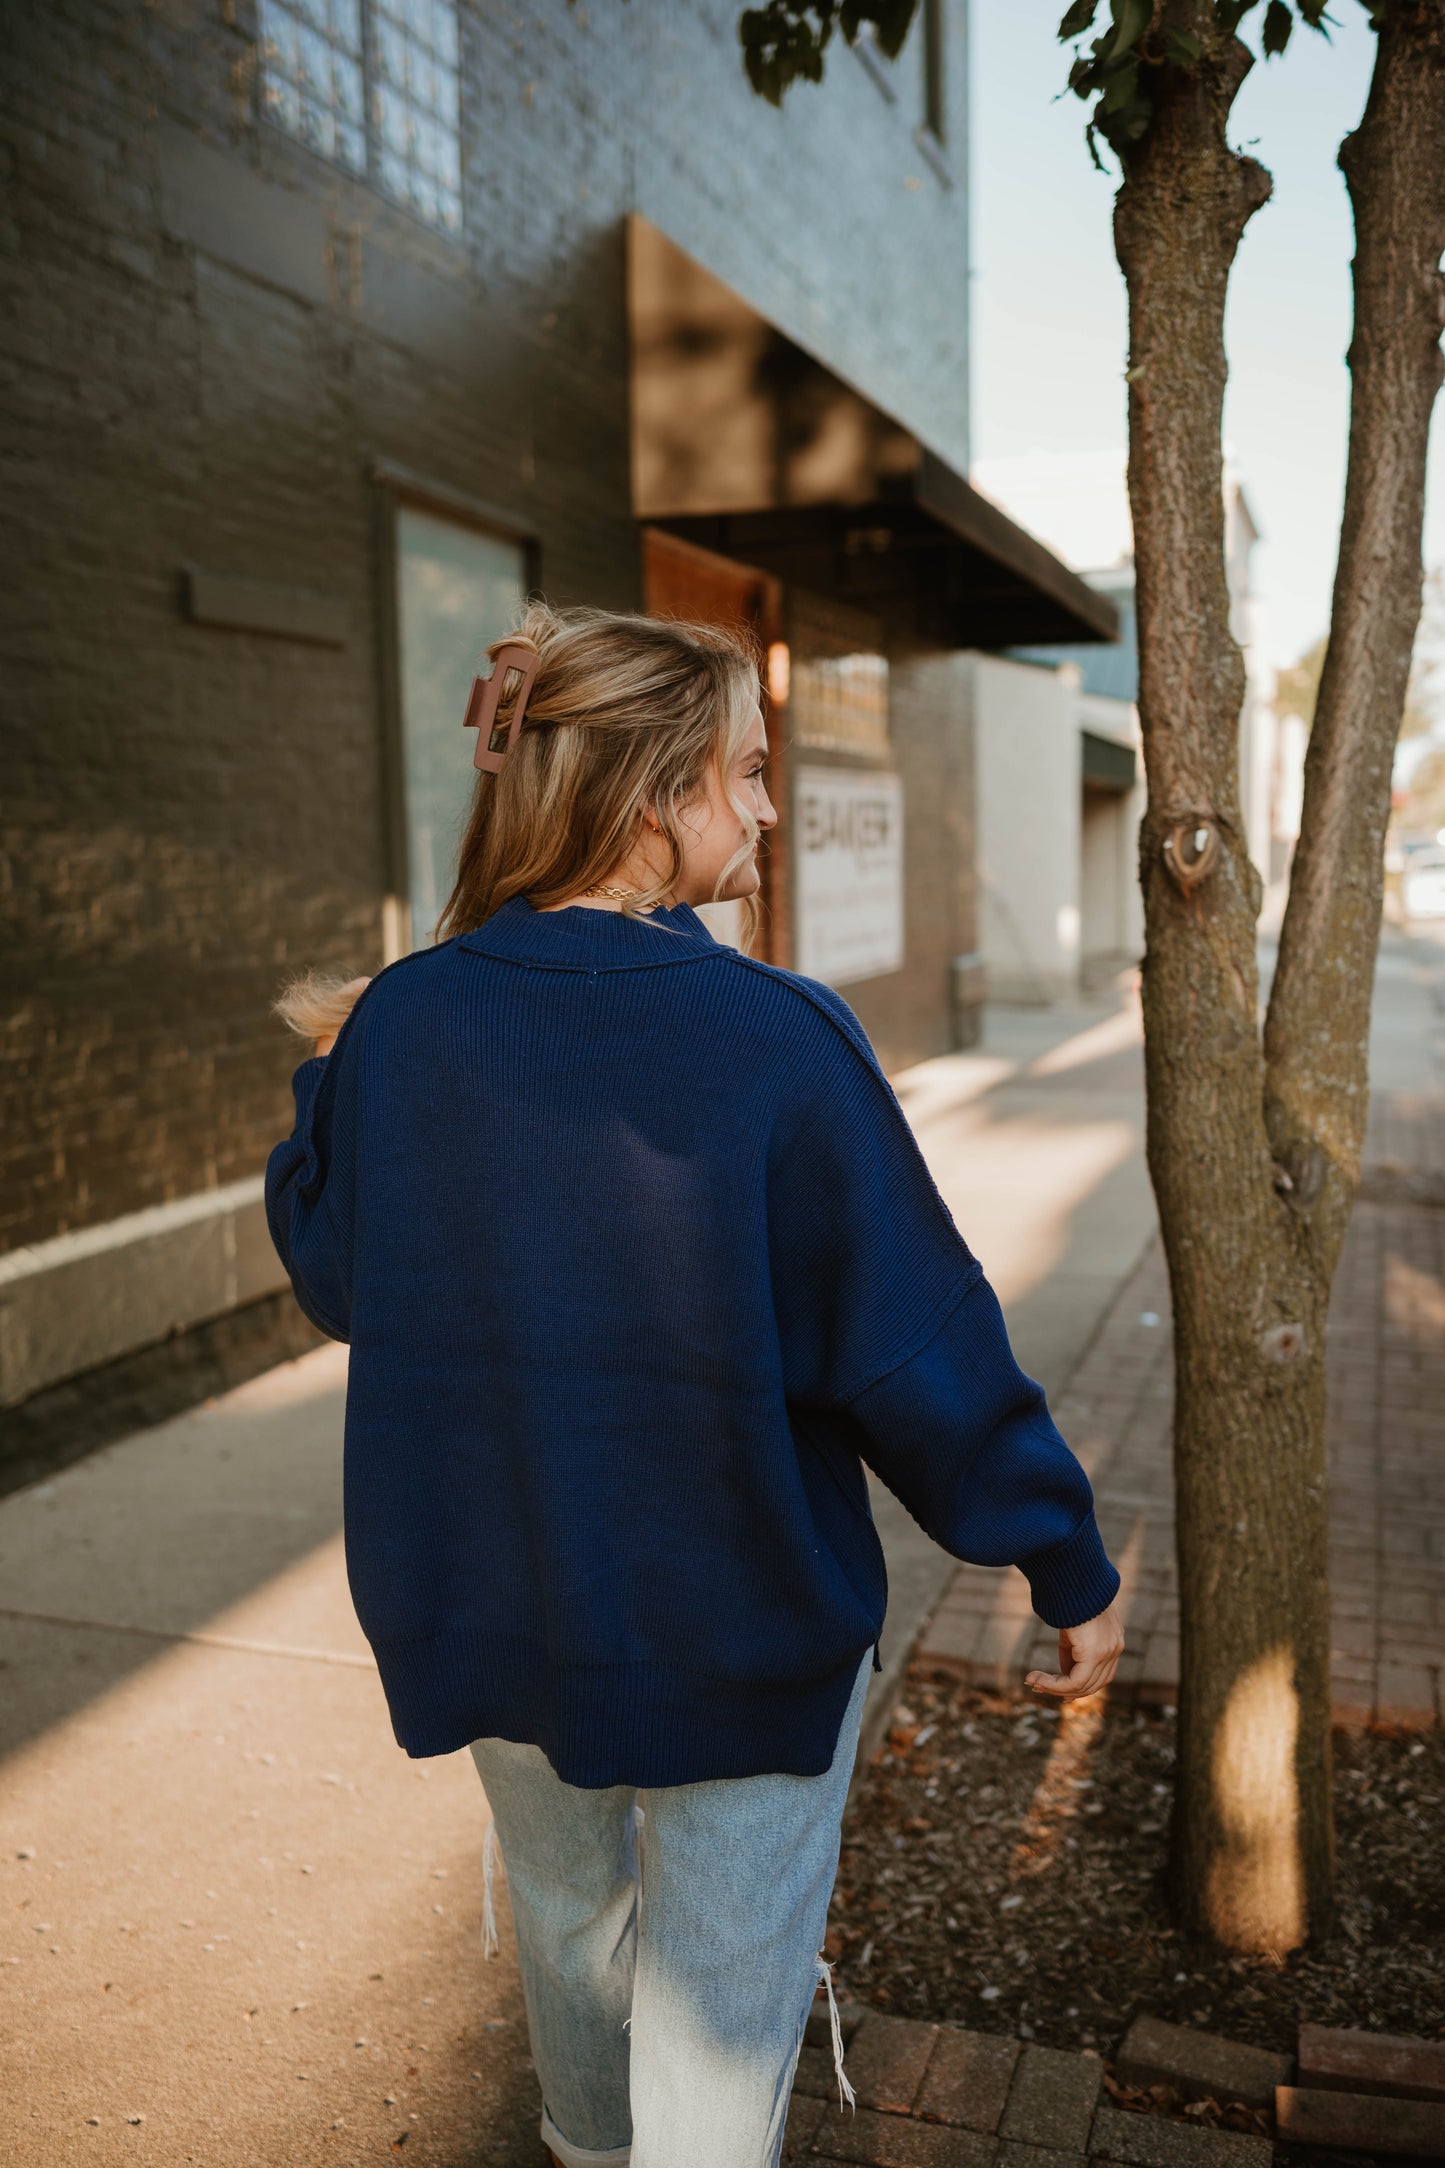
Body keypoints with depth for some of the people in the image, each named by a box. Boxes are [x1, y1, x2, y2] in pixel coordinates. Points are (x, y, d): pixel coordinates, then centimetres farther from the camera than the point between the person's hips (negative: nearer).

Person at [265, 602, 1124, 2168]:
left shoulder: (400, 1019, -11)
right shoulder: (777, 1037, -23)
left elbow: (334, 1278, 3)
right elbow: (916, 1342, -19)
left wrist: (328, 1084, 19)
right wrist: (1066, 1563, -5)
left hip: (485, 1609, 5)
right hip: (739, 1619, -5)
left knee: (566, 1911, 31)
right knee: (721, 1985, 17)